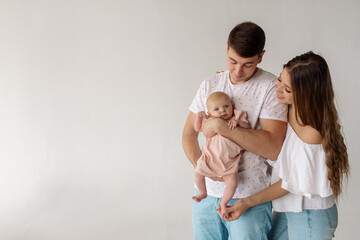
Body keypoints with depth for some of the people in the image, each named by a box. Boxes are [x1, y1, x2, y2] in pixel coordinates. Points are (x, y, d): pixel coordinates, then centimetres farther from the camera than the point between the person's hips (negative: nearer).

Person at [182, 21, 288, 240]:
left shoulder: (271, 87, -10)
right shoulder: (210, 85, 6)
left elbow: (274, 149, -19)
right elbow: (189, 133, 10)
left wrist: (221, 126, -21)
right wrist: (200, 164, -9)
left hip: (249, 197, -4)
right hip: (206, 192, 5)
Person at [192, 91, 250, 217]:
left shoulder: (236, 117, -2)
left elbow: (247, 127, -9)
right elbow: (197, 128, 11)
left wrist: (237, 122, -26)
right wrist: (199, 117, -5)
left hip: (229, 161, -1)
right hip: (210, 157, 2)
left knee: (232, 182, -13)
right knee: (198, 174, 0)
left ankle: (223, 203, 12)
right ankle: (203, 193, 31)